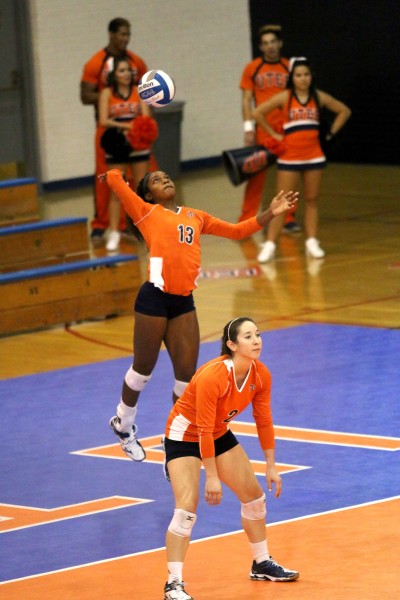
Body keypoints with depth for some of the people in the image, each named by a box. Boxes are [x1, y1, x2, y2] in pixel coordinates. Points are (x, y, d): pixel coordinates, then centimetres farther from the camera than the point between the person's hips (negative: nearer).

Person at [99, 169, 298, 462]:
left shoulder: (196, 217, 21)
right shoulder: (147, 212, 5)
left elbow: (237, 231, 20)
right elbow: (114, 178, -2)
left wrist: (270, 214, 10)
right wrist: (115, 176, 20)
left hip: (184, 302, 4)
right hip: (155, 298, -4)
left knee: (187, 375, 0)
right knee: (143, 370, 8)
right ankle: (123, 424, 32)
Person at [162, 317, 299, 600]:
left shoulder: (261, 375, -13)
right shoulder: (212, 376, -34)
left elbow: (264, 422, -2)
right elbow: (204, 430, -30)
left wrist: (272, 467, 1)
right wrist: (212, 477, -27)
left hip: (220, 435, 8)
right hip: (184, 435, -7)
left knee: (254, 494, 11)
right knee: (187, 507, -21)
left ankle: (262, 564, 30)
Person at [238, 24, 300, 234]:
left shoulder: (290, 67, 5)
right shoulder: (252, 69, 2)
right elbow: (246, 99, 2)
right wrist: (248, 128, -5)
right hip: (263, 130, -1)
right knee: (256, 174, -3)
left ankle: (289, 218, 12)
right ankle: (246, 221, 1)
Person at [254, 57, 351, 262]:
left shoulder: (319, 97, 1)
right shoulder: (285, 97, -5)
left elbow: (344, 111, 12)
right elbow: (257, 113, -5)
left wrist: (331, 133, 4)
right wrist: (274, 134, -5)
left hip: (314, 156, 2)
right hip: (289, 157, -2)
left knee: (312, 200, 7)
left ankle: (312, 243, 12)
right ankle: (270, 244, -4)